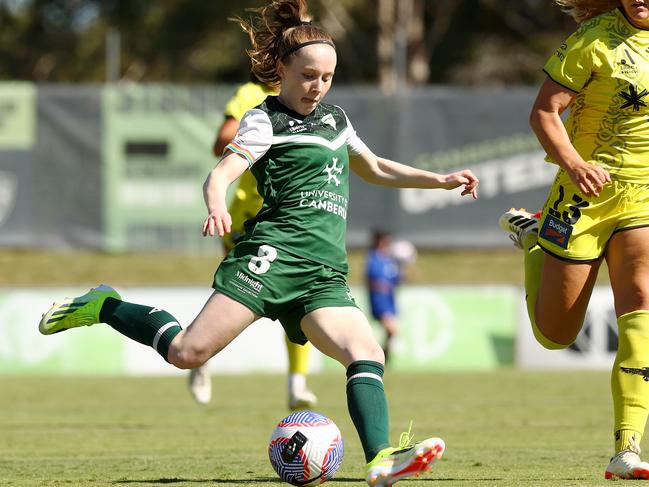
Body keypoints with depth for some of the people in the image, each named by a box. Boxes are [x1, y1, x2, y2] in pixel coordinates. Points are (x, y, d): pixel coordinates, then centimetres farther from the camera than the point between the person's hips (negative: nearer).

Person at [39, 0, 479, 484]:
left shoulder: (335, 117, 25)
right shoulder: (265, 121, 3)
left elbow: (375, 169, 42)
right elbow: (220, 175, -12)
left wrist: (440, 180, 36)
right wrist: (217, 207, -34)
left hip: (324, 275, 6)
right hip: (275, 253, -6)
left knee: (367, 355, -18)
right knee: (189, 351, -17)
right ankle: (106, 306, 7)